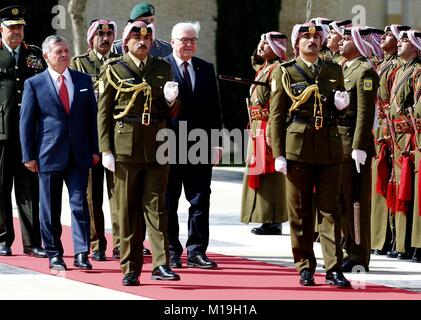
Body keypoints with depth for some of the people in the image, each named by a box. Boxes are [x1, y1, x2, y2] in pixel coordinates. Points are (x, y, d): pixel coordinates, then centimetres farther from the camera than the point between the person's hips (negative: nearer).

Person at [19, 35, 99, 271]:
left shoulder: (84, 81, 9)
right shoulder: (34, 84, 1)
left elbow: (93, 116, 12)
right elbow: (26, 122, 1)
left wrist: (94, 149, 6)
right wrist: (29, 155, -4)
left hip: (79, 154, 2)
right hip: (49, 154, -1)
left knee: (80, 204, -5)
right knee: (50, 209, 5)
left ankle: (81, 254, -4)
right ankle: (54, 255, 14)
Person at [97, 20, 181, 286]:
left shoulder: (163, 68, 13)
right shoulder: (113, 70, 4)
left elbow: (171, 113, 20)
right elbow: (104, 112, 2)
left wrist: (171, 101, -4)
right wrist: (106, 150, -6)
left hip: (157, 146, 2)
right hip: (126, 147, -2)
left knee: (156, 205, -2)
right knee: (128, 209, 2)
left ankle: (161, 264, -6)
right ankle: (130, 269, 5)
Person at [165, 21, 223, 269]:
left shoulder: (206, 69, 12)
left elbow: (214, 107, 12)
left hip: (200, 145, 4)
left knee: (200, 200, 4)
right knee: (168, 202, 4)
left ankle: (196, 251, 9)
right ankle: (171, 251, 12)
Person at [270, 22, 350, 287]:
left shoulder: (334, 71, 14)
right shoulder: (285, 73, 5)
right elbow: (276, 116, 2)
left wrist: (342, 104, -1)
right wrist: (278, 154, -5)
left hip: (330, 150, 2)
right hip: (298, 150, -2)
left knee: (331, 209, -2)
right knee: (300, 213, 2)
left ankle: (333, 268, -2)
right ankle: (305, 268, 10)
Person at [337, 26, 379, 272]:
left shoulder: (365, 72, -12)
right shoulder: (344, 68, 17)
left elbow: (365, 112, -18)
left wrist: (359, 148, -22)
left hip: (355, 143, -9)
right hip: (338, 142, 9)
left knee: (357, 199, -5)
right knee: (343, 198, 14)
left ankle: (359, 256, -1)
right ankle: (350, 249, 22)